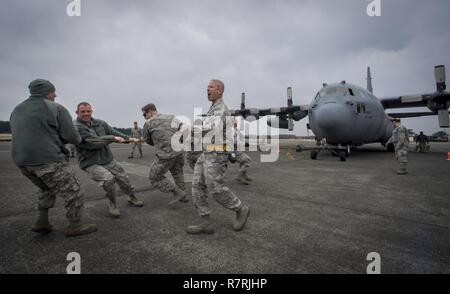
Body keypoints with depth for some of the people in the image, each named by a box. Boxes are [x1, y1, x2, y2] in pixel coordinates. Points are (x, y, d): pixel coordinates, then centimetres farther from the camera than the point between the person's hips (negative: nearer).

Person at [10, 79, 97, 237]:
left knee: (47, 189, 30)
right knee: (73, 193, 5)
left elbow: (26, 136, 19)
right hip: (49, 161, -8)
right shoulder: (56, 108, -5)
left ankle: (42, 222, 27)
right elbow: (71, 136, -8)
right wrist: (79, 140, 14)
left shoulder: (17, 110, 16)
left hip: (23, 162, 8)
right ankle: (75, 226, 13)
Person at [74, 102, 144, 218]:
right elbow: (94, 142, -24)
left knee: (123, 178, 10)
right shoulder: (76, 128, -15)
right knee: (108, 179, -29)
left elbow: (113, 132, 13)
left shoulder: (100, 123, 4)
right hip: (91, 164, -6)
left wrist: (128, 138, 2)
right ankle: (112, 204, -2)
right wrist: (113, 138, -21)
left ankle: (132, 198, 36)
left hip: (108, 160, 6)